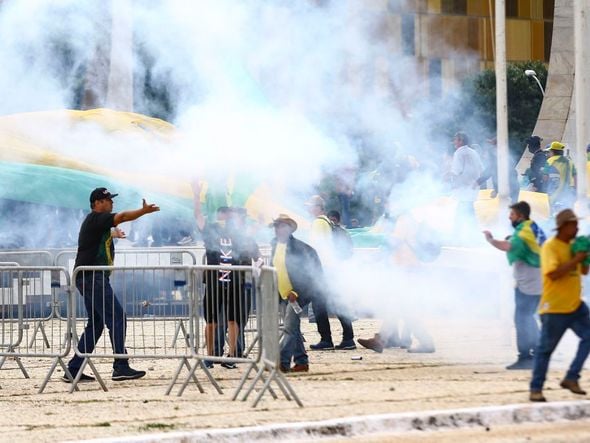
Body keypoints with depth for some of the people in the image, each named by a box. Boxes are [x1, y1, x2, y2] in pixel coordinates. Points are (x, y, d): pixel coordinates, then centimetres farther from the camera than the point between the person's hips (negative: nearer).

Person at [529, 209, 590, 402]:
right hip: (555, 307, -7)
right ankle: (535, 389, 8)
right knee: (545, 348, 0)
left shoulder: (573, 246, 11)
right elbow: (553, 273, -25)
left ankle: (571, 378, 3)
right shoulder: (550, 247, -13)